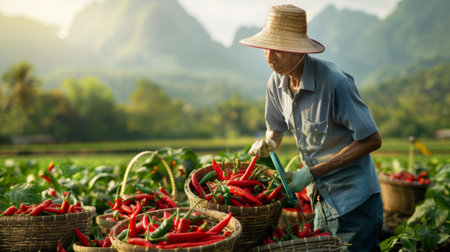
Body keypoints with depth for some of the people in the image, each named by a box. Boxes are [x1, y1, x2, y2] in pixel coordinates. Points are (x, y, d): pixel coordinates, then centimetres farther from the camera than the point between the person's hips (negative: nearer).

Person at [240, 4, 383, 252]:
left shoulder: (333, 82, -25)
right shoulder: (276, 83, -3)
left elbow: (372, 140, -20)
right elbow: (276, 129, 13)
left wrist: (312, 173, -21)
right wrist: (266, 144, -12)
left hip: (354, 201, -7)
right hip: (322, 198, 7)